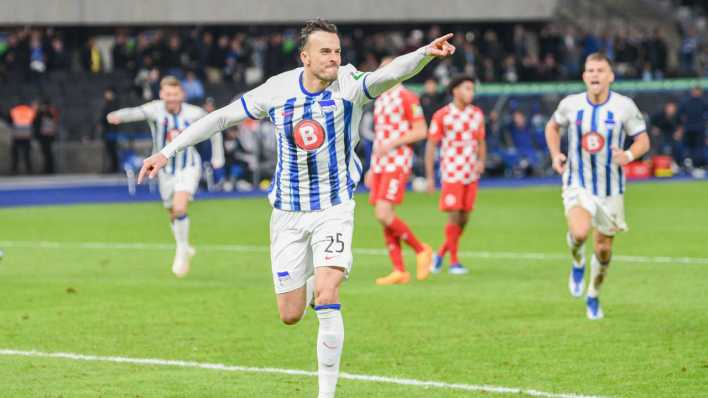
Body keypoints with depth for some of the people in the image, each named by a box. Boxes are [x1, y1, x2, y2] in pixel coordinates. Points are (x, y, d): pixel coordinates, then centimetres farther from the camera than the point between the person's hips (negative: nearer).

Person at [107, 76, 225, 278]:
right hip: (166, 169, 2)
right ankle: (184, 249, 40)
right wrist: (118, 116, -64)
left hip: (188, 168, -2)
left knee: (180, 208, -22)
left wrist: (218, 156, 7)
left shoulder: (193, 113, -16)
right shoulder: (156, 110, -20)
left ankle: (182, 250, -2)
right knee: (173, 215, 14)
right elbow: (136, 112, -43)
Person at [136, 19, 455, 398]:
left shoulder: (349, 84, -16)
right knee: (290, 315, 8)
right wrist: (166, 152, -1)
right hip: (288, 214, 2)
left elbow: (391, 72, -36)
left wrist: (425, 53, -56)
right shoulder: (277, 90, -9)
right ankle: (314, 280, 45)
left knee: (326, 299, -21)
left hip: (334, 209, -2)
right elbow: (221, 117, 1)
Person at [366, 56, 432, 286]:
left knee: (383, 214, -18)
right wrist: (372, 168, 22)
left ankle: (421, 250, -2)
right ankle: (399, 271, 5)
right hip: (379, 164, 8)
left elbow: (421, 131, -12)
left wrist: (392, 143, -19)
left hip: (398, 163, -8)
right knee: (383, 218, 3)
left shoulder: (406, 97, -6)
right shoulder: (380, 100, 19)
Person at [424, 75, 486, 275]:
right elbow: (431, 146, -4)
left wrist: (481, 161, -3)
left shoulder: (477, 114, 8)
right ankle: (454, 261, 0)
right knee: (454, 216, -9)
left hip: (471, 174, 5)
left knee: (464, 219, 6)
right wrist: (430, 177, -6)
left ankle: (441, 253, 23)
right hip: (452, 174, -5)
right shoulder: (442, 115, -6)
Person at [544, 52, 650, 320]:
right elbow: (552, 127, 15)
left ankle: (593, 296, 35)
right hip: (577, 184, -1)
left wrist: (629, 155, -24)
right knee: (580, 232, -28)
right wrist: (555, 155, -2)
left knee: (604, 249, 9)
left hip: (611, 188, 1)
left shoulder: (624, 106, -9)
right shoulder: (570, 104, -5)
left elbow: (643, 140, -1)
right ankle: (577, 264, 7)